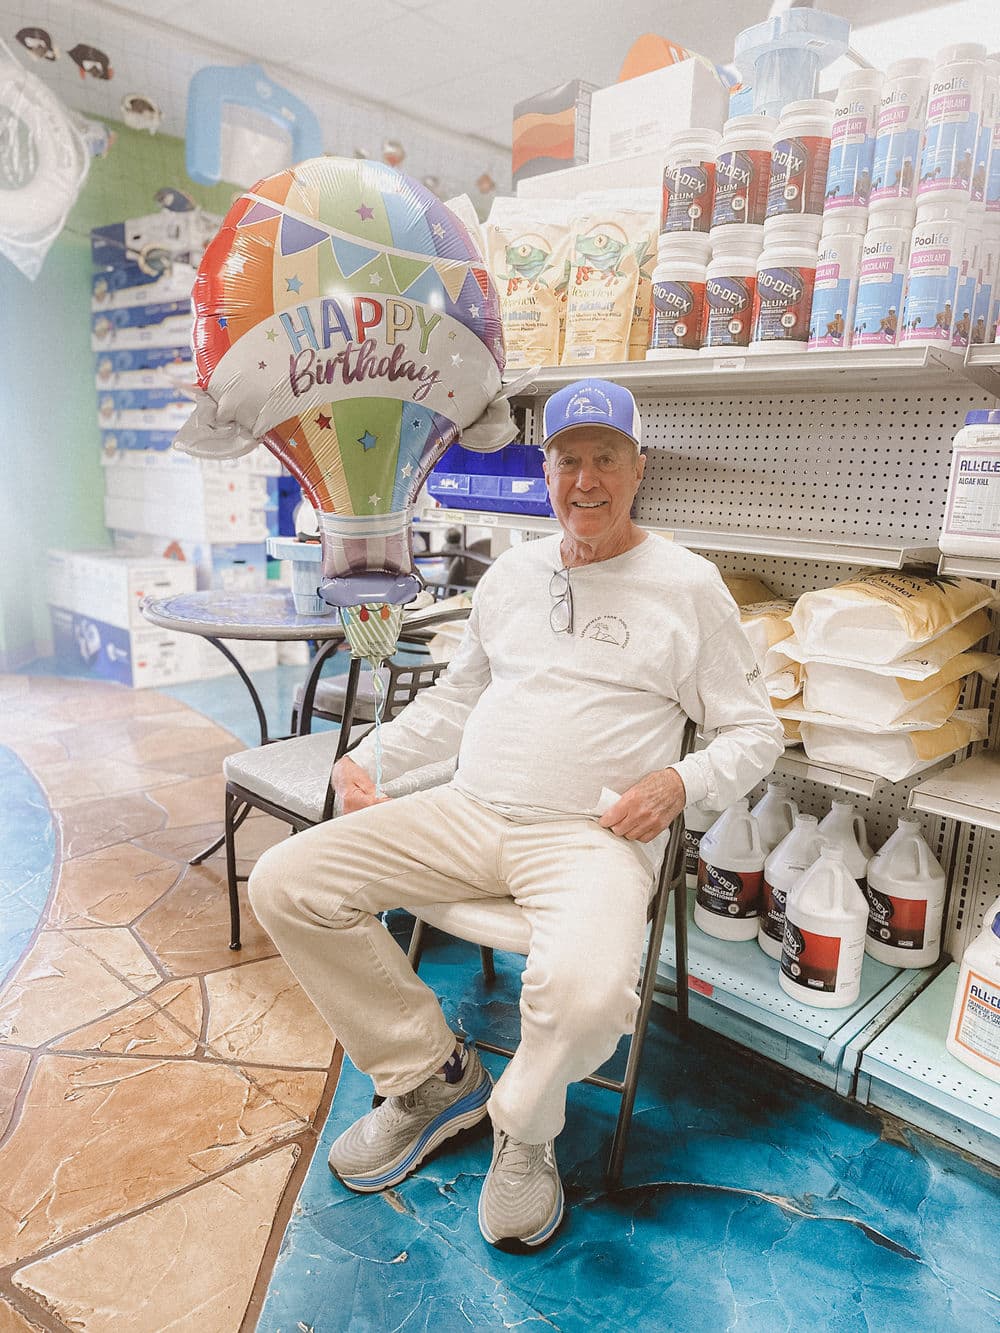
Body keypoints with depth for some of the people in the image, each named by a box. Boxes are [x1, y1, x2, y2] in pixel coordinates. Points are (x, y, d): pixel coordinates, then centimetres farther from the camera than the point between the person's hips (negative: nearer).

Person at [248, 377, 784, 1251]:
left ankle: (523, 1127, 4)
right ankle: (432, 1078, 9)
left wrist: (682, 783, -14)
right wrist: (372, 759, 16)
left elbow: (756, 731, 5)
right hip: (469, 812, 5)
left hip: (593, 836, -4)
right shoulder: (511, 572, 16)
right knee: (284, 883, -8)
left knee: (585, 995, -36)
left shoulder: (687, 585, 2)